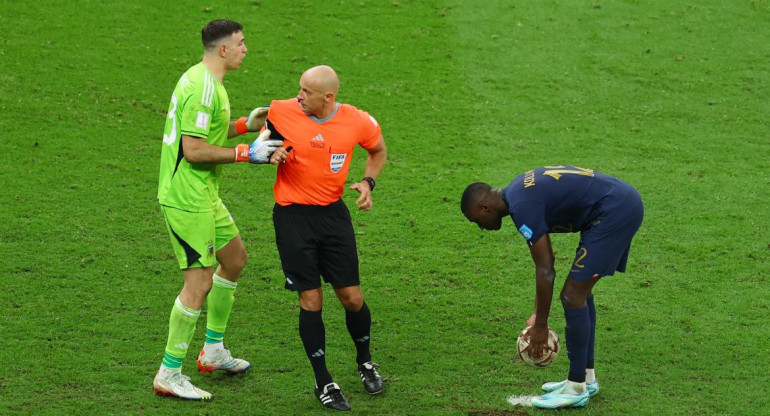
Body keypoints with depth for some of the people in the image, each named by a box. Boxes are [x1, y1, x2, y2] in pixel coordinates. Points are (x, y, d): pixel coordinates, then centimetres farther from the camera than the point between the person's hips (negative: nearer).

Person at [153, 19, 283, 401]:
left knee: (235, 258, 22)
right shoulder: (203, 87, -21)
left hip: (203, 194, 11)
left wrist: (245, 124, 15)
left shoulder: (203, 80, 12)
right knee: (200, 282, -7)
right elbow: (194, 150, -25)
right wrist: (246, 154, -20)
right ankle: (168, 375, 1)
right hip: (187, 200, -11)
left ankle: (213, 350, 34)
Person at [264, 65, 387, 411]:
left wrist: (368, 182, -2)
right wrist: (273, 154, -11)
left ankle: (364, 361, 33)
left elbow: (378, 151, 14)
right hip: (292, 215, -1)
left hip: (333, 213, 1)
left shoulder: (358, 122, -7)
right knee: (311, 301, -3)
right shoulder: (282, 112, -10)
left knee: (352, 298, 4)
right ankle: (323, 382, 12)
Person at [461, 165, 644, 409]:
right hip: (625, 202, 10)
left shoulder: (522, 206, -14)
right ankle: (587, 377, 25)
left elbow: (546, 271, -12)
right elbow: (545, 263, 23)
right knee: (581, 290, 18)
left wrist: (540, 325, -3)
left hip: (613, 212, -10)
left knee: (573, 295, -6)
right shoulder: (519, 191, 15)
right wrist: (537, 314, 24)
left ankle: (576, 388, 2)